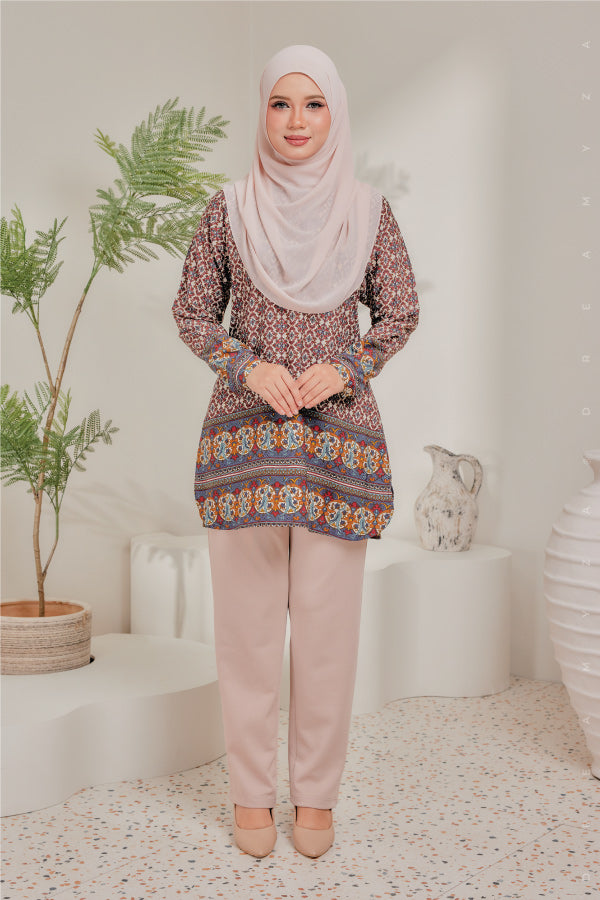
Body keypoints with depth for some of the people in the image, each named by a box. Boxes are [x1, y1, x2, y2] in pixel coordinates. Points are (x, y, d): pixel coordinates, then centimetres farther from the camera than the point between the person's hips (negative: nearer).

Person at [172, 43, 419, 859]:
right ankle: (252, 792, 19)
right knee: (248, 615, 4)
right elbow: (192, 312, 8)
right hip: (245, 428, 0)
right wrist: (249, 366, -9)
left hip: (340, 432, 0)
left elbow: (401, 313, 10)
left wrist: (344, 369, -7)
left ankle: (317, 793, 20)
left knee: (329, 616, 4)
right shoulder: (229, 209, 4)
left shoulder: (369, 211, 5)